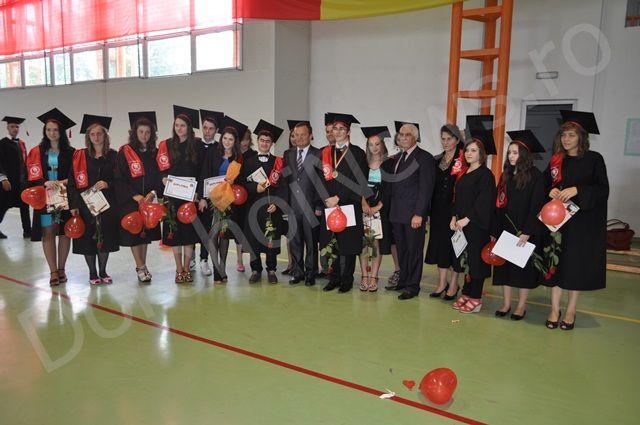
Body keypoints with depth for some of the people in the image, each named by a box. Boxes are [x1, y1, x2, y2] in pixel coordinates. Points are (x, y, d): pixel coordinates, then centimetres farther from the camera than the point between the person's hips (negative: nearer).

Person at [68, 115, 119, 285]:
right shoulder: (79, 156, 3)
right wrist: (74, 205, -7)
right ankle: (92, 273, 16)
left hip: (107, 203, 1)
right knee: (88, 238, 2)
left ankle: (103, 271, 21)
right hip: (85, 203, -1)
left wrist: (108, 184, -14)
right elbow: (72, 182, 0)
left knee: (105, 237, 7)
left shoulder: (113, 156, 5)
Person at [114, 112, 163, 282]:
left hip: (148, 199, 4)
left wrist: (153, 193, -11)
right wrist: (135, 195, -16)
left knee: (146, 233, 9)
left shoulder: (154, 152, 8)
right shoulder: (125, 152, -3)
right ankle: (140, 268, 4)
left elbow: (160, 176, 6)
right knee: (134, 233, -4)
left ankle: (142, 266, 20)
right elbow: (119, 179, -6)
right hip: (130, 200, -3)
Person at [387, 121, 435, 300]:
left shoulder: (425, 158, -7)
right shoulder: (398, 158, 16)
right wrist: (391, 209, 10)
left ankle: (413, 286, 13)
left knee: (414, 250, 3)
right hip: (397, 213, 7)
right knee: (402, 249, 15)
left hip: (414, 213, -7)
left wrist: (418, 214, -18)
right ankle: (403, 280, 28)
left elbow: (426, 189, -13)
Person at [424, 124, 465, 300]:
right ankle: (442, 283, 20)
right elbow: (432, 186, 13)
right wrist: (430, 211, 7)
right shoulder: (438, 160, 13)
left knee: (454, 243, 1)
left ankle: (453, 285, 13)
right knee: (440, 244, 9)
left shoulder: (463, 160, -7)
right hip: (439, 209, 6)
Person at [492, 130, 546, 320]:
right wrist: (495, 231, 5)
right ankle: (506, 303, 19)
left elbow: (537, 207, -15)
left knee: (523, 266, 4)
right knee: (504, 265, 8)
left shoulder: (535, 176, -10)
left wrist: (527, 232, -20)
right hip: (505, 228, 6)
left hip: (525, 231, -6)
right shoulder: (506, 176, 8)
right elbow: (499, 205, 9)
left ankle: (521, 305, 16)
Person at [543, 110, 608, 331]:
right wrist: (551, 191, -11)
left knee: (578, 264, 4)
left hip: (585, 221, -3)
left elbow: (603, 190, -9)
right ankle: (554, 309, 10)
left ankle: (570, 311, 16)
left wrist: (577, 190, -23)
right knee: (557, 262, 1)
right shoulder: (556, 161, 7)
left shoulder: (594, 159, -4)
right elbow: (544, 185, 11)